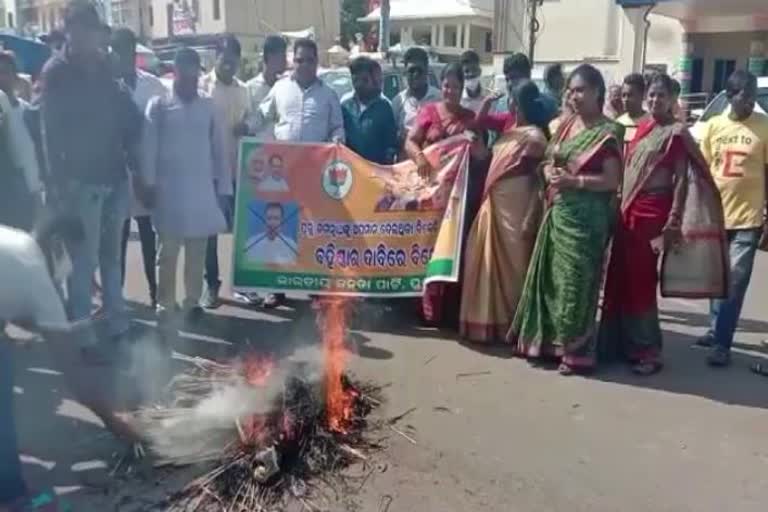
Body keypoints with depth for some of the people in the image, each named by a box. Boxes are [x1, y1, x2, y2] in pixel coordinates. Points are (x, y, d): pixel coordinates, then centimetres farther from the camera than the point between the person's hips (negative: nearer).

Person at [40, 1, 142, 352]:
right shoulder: (56, 71, -4)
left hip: (114, 177, 5)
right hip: (82, 180, -5)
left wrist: (131, 157, -2)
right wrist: (59, 181, -13)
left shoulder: (104, 67, 11)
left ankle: (117, 322, 25)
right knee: (83, 261, -1)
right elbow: (51, 131, -8)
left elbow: (129, 116, 12)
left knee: (111, 255, 14)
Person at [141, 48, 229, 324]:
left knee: (197, 252, 8)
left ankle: (192, 301, 19)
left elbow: (218, 147, 7)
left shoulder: (208, 105, 8)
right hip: (169, 190, -2)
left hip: (202, 190, 2)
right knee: (168, 251, 4)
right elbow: (149, 147, -1)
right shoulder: (159, 105, 2)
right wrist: (150, 184, -7)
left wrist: (223, 186, 4)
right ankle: (165, 305, 12)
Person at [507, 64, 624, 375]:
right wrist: (550, 173, -4)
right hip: (558, 212, 7)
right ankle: (550, 340, 24)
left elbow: (612, 180, -12)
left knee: (576, 280, -3)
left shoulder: (607, 132, -8)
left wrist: (573, 180, -20)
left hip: (586, 216, -7)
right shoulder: (565, 125, 12)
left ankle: (577, 350, 8)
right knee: (551, 277, 11)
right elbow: (549, 163, 18)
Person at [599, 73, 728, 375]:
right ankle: (621, 342, 22)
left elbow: (682, 180, -10)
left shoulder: (677, 133, -5)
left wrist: (673, 222, -16)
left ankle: (647, 350, 9)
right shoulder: (641, 129, 15)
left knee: (641, 282, -3)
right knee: (619, 281, 9)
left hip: (652, 214, -6)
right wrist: (622, 207, 12)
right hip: (628, 212, 6)